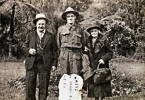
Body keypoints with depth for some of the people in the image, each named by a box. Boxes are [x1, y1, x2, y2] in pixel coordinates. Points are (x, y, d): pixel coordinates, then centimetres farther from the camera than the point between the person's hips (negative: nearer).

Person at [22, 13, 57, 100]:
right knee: (30, 86, 1)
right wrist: (29, 50, -8)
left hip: (45, 64, -1)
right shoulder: (30, 35, 13)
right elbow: (24, 46, 15)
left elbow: (54, 50, 7)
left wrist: (54, 63, -1)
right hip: (31, 63, 1)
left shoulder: (51, 36, 9)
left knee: (43, 86, 3)